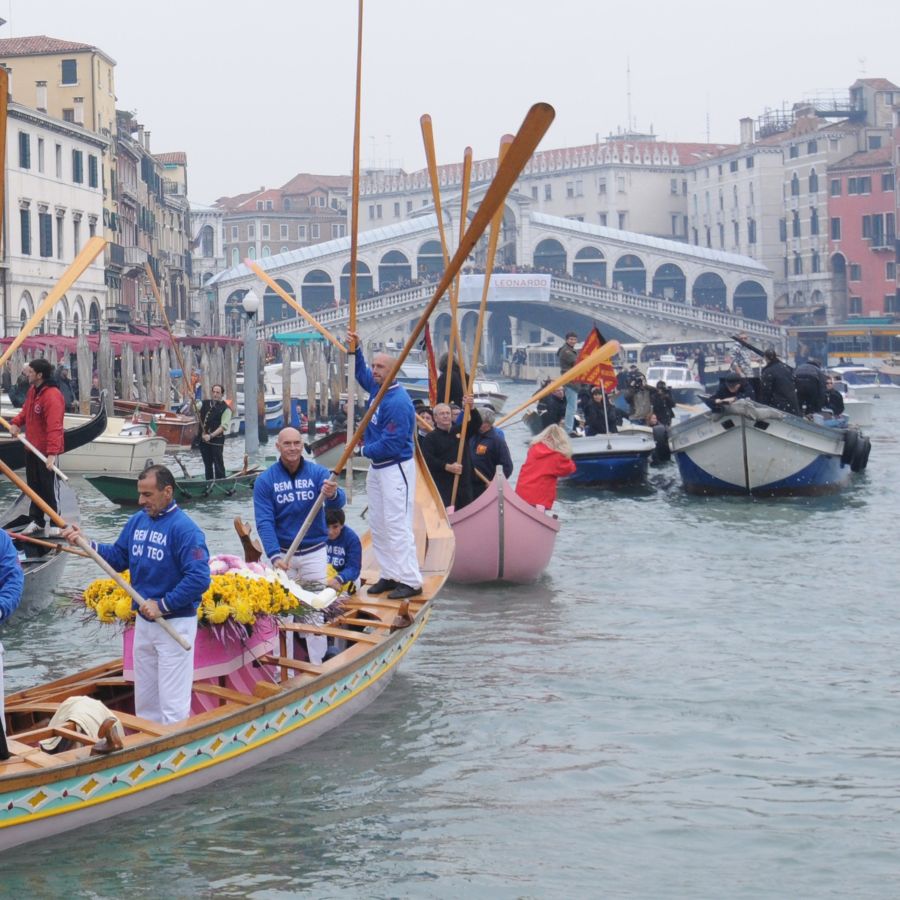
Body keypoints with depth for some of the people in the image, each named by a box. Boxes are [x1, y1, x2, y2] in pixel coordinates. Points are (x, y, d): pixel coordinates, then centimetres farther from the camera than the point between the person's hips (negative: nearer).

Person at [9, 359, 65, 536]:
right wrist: (16, 423, -2)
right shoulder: (32, 390, 5)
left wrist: (52, 454, -40)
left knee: (49, 489, 2)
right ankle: (36, 521, 27)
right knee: (34, 487, 16)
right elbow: (26, 411, 20)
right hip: (32, 448, 9)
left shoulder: (52, 396, -26)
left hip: (46, 451, -9)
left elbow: (54, 427, -33)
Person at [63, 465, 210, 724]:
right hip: (143, 621, 8)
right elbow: (118, 558, 14)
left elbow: (199, 578, -25)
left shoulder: (184, 528, -19)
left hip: (175, 623, -8)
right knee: (145, 701, 18)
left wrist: (163, 605, -23)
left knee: (173, 705, -5)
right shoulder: (137, 521, 6)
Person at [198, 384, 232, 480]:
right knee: (207, 464, 14)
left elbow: (224, 426, -14)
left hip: (217, 440, -6)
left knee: (218, 465, -5)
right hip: (204, 440, 6)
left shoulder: (225, 409, -7)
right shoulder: (205, 404, 10)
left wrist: (211, 435, -21)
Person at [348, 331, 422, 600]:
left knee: (397, 525, -12)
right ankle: (389, 575, 19)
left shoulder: (398, 402, -22)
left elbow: (392, 444, -25)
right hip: (377, 467, 10)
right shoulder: (376, 387, 6)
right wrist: (356, 349, 15)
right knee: (378, 526, 13)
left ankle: (411, 581, -10)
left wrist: (365, 450, -9)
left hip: (396, 469, -10)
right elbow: (362, 373, 30)